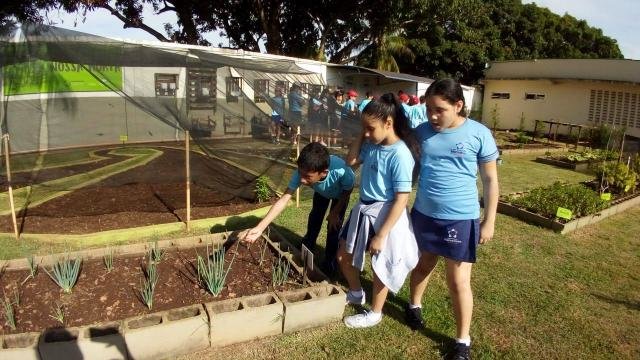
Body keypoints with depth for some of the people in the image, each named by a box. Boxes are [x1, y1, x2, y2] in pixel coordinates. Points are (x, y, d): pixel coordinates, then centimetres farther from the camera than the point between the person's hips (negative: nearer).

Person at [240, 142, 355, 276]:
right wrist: (259, 228, -45)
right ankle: (306, 251, 39)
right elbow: (283, 200, -39)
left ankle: (329, 261, 18)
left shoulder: (340, 171, -49)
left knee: (334, 225, -6)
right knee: (314, 218, 13)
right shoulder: (302, 172, -40)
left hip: (340, 193, -3)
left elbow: (347, 191, -26)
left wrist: (335, 212, -17)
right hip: (321, 191, 3)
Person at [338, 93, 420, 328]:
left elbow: (401, 200, -23)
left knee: (380, 266, 13)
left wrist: (381, 235, -21)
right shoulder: (372, 145, -2)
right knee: (343, 256, 20)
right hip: (363, 210, 8)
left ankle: (374, 313, 36)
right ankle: (356, 293, 47)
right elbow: (351, 161, 14)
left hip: (385, 215, -8)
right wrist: (361, 135, 0)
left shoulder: (400, 155, -24)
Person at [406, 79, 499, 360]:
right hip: (424, 214, 4)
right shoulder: (422, 131, -2)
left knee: (458, 282, 5)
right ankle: (414, 305, 50)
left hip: (460, 219, -3)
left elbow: (490, 180, -4)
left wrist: (489, 221, -5)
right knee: (423, 264, 23)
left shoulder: (479, 134, -11)